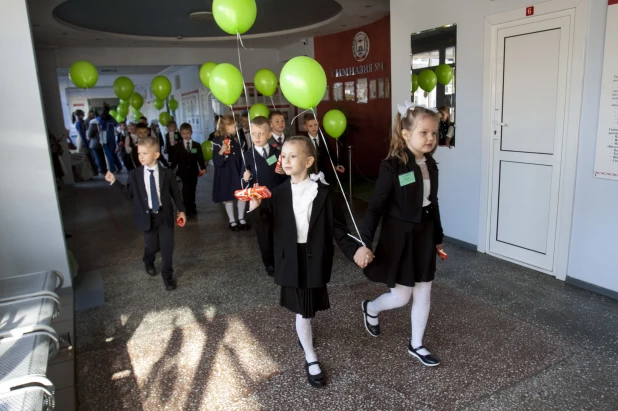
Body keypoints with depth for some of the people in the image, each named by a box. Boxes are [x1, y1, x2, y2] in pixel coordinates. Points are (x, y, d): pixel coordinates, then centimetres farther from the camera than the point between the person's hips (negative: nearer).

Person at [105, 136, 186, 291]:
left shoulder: (167, 173, -5)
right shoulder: (134, 174, -4)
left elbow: (176, 192, 2)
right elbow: (129, 194, 0)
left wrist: (181, 210, 2)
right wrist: (115, 182, -6)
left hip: (165, 215, 0)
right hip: (147, 216, 0)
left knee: (167, 246, 2)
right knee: (152, 246, 10)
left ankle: (167, 275, 20)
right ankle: (148, 262, 47)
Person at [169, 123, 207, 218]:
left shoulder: (197, 145, 6)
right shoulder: (178, 146, 4)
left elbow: (200, 158, 0)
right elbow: (174, 160, 1)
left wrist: (203, 168, -14)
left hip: (193, 171, 2)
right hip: (183, 172, -2)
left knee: (192, 190, 10)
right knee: (186, 190, -8)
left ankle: (191, 209, 22)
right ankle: (189, 209, -1)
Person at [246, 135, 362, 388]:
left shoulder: (323, 193, -6)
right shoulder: (279, 193, -1)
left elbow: (337, 227, -5)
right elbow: (266, 224, -5)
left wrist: (353, 251, -14)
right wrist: (255, 208, -24)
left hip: (315, 258, 0)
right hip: (291, 259, 0)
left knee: (309, 308, 18)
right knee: (302, 309, 6)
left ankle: (303, 332, 52)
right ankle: (311, 359, 24)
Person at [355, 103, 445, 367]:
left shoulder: (430, 165, 2)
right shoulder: (392, 166, -18)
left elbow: (433, 204, 12)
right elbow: (376, 206, -17)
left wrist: (438, 237, 17)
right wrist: (365, 242, -21)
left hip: (423, 234, 6)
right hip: (399, 235, -6)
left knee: (423, 292, 13)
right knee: (402, 296, 4)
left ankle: (416, 345, 32)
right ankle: (371, 308, 37)